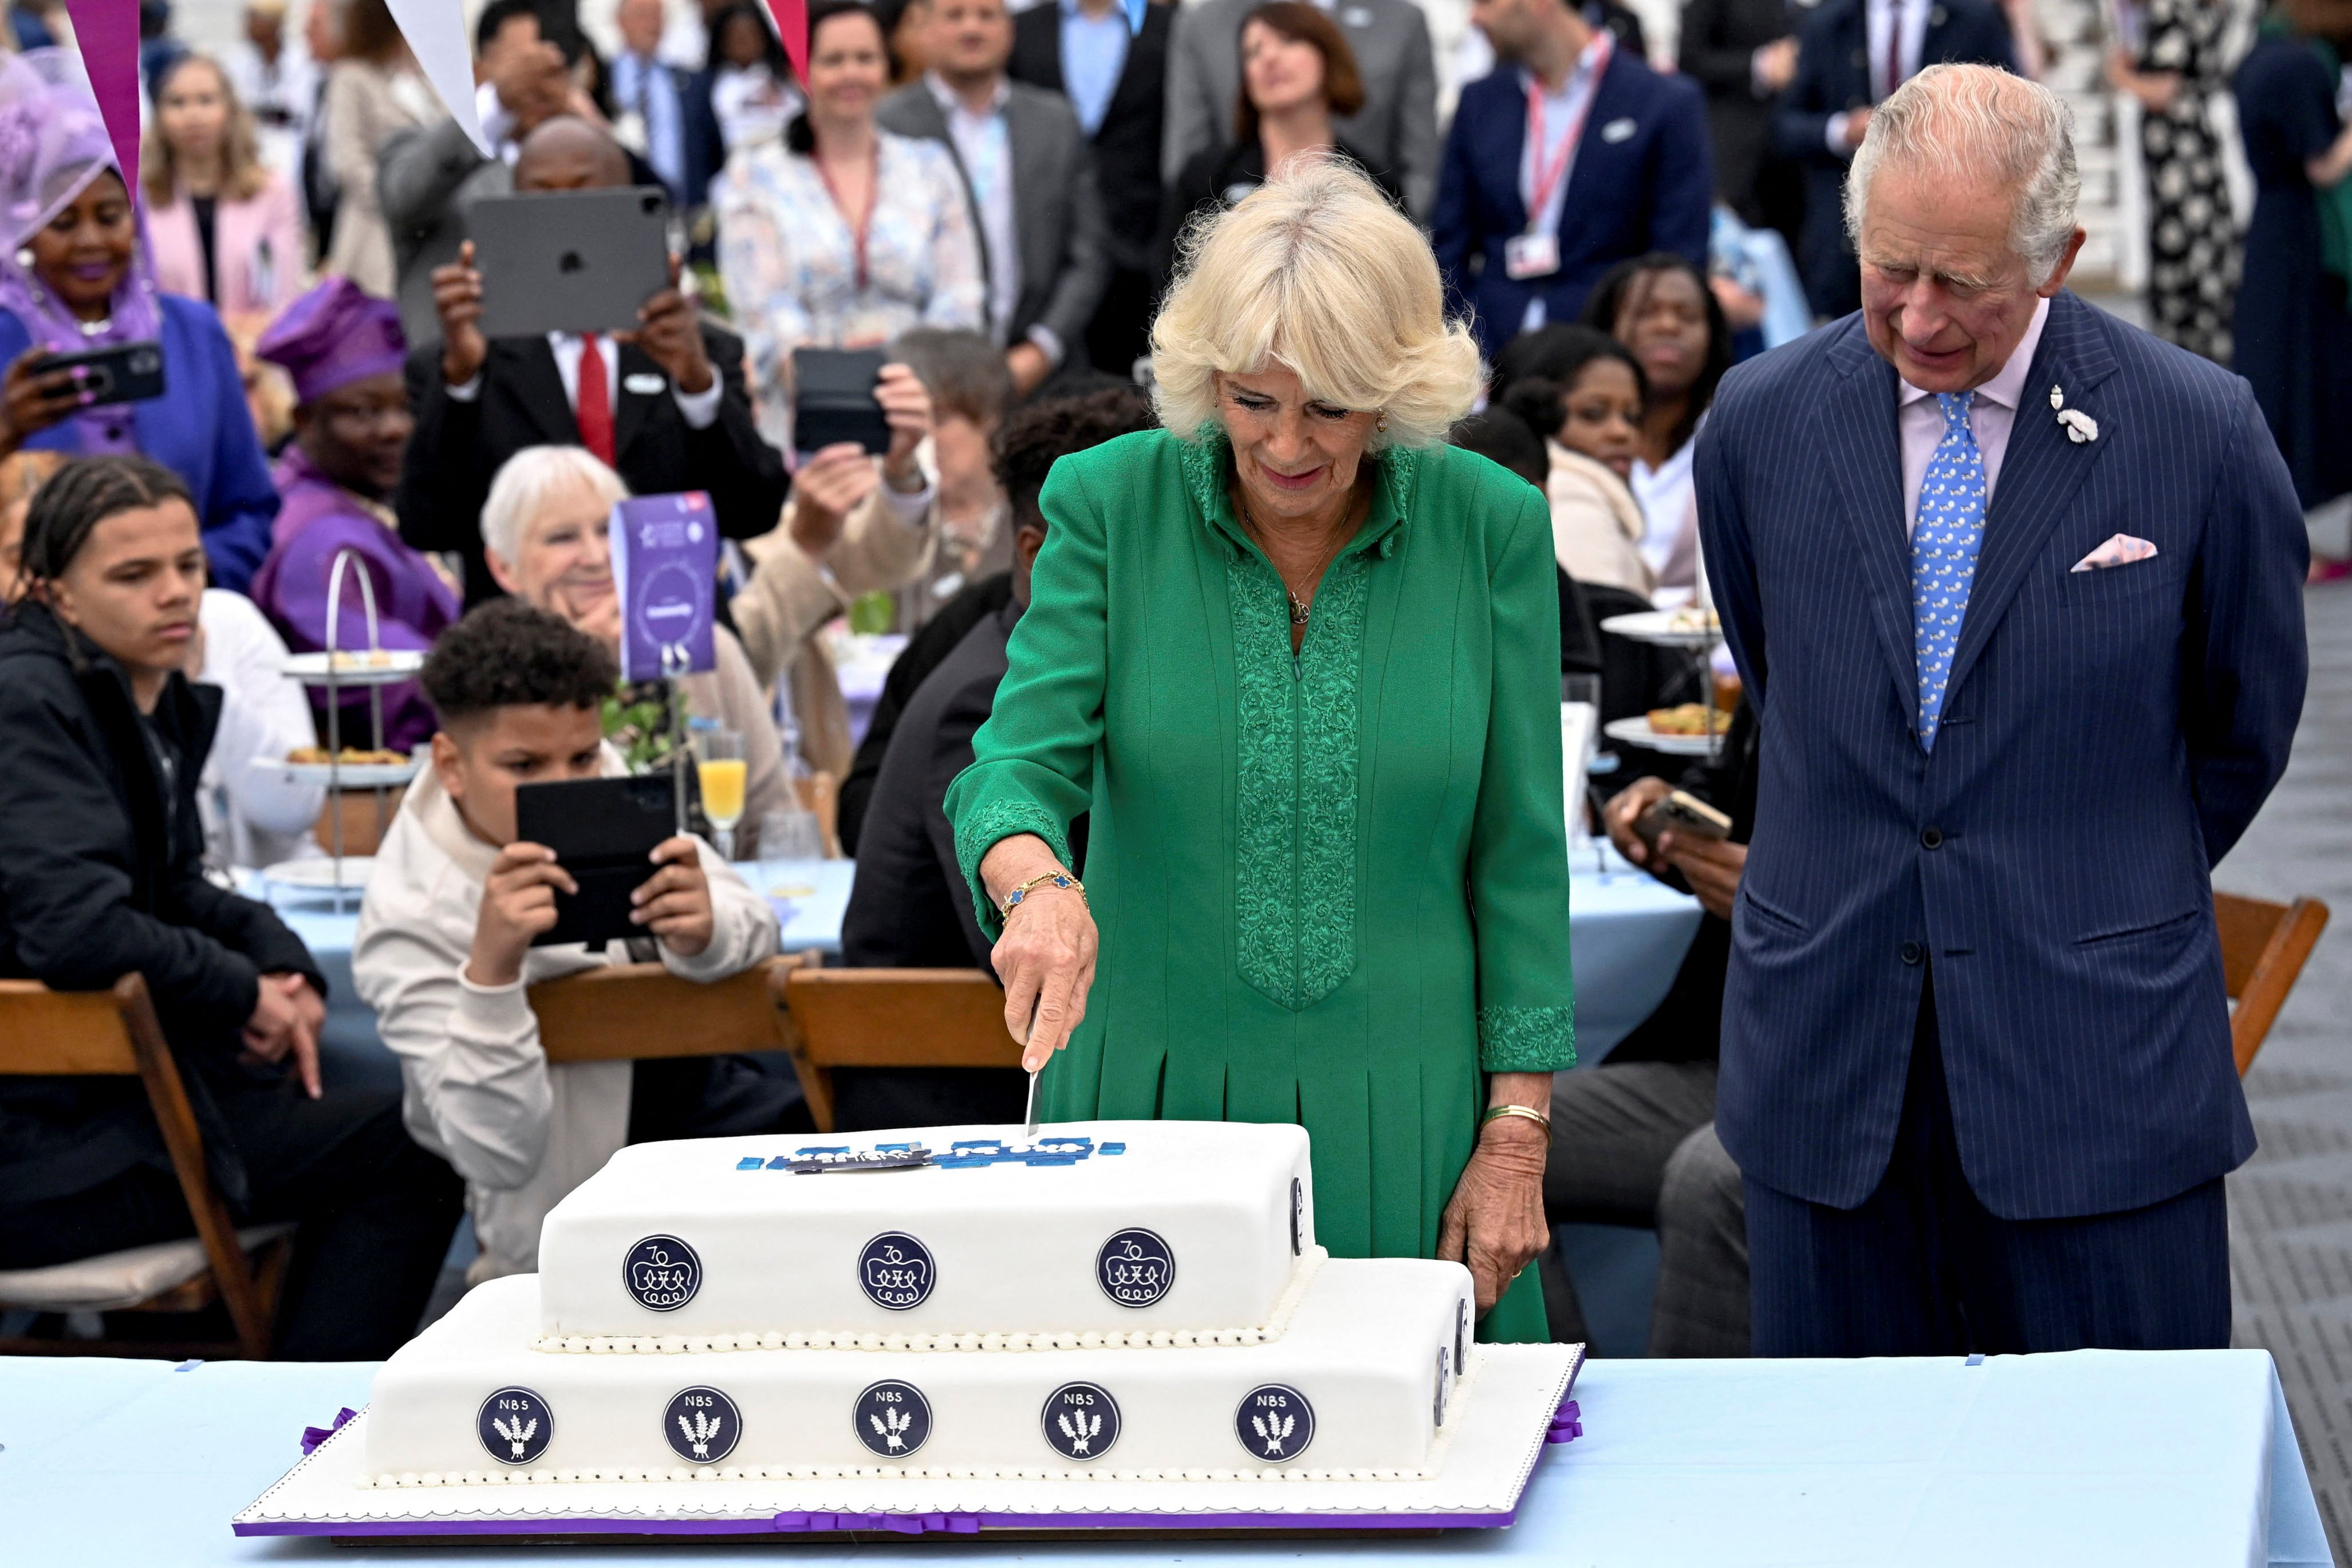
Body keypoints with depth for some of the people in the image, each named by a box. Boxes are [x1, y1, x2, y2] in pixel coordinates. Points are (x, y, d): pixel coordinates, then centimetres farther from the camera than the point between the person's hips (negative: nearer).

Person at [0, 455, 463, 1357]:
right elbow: (72, 928, -29)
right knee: (404, 1149, -7)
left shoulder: (158, 699, 10)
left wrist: (285, 968, 0)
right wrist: (244, 993, -14)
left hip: (106, 1074, 10)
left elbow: (174, 890, 21)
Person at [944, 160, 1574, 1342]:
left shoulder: (1490, 526, -4)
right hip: (1154, 1098, 0)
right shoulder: (1111, 504, -5)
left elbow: (1519, 853, 0)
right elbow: (1017, 761, -10)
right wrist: (1037, 883, -34)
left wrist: (1517, 1136, -3)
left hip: (1403, 1110, 0)